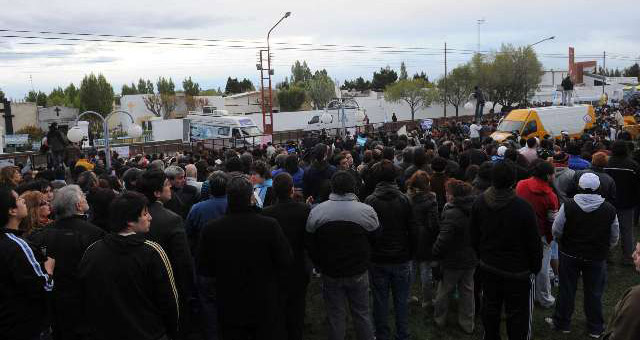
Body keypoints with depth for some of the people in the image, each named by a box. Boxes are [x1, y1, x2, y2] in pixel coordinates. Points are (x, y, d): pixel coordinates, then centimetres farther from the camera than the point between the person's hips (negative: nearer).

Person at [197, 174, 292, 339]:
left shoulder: (210, 229, -15)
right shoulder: (270, 225, -21)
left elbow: (203, 269, -4)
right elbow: (285, 261, -12)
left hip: (229, 309, 2)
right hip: (264, 307, -1)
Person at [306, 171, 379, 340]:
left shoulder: (316, 212, -10)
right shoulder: (367, 211, -14)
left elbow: (310, 246, -2)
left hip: (330, 275, 0)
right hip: (359, 273, 0)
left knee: (335, 316, 14)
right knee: (361, 314, 17)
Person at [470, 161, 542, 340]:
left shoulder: (479, 203, -8)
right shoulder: (523, 207, -23)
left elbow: (474, 237, 4)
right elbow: (534, 243, -13)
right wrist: (535, 268, 3)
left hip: (488, 267, 5)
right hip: (518, 272, -5)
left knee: (490, 309, 20)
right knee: (518, 315, 9)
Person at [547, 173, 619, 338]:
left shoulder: (568, 206, -17)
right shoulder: (609, 210, -12)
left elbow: (556, 231, -10)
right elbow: (614, 238, 0)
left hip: (570, 255, -1)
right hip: (596, 258, 1)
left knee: (566, 290, 13)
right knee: (594, 293, 14)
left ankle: (561, 323, 26)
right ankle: (595, 329, 27)